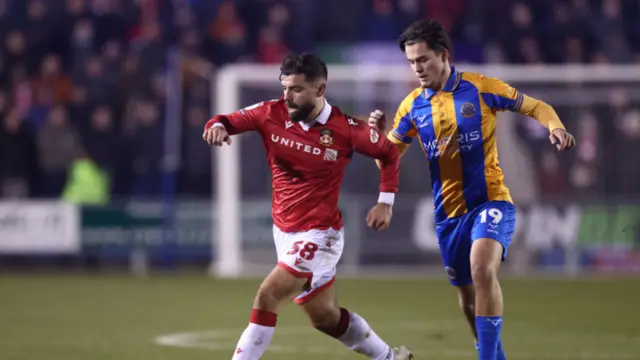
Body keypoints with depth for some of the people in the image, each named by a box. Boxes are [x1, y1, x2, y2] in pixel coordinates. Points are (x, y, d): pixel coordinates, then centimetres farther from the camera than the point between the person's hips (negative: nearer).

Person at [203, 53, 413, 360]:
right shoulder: (271, 113, -7)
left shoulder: (345, 130, -15)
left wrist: (385, 202, -6)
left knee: (267, 297, -21)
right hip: (284, 231, 6)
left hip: (318, 234, -6)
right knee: (325, 317, 19)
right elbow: (228, 121, -5)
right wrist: (217, 126, -29)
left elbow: (389, 154, 0)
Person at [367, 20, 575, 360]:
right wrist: (379, 133, -15)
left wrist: (555, 127, -22)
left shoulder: (481, 88, -9)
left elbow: (536, 106, -1)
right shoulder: (412, 105, 2)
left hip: (490, 201, -5)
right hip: (448, 211, 5)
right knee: (467, 297, 13)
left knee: (482, 267, -30)